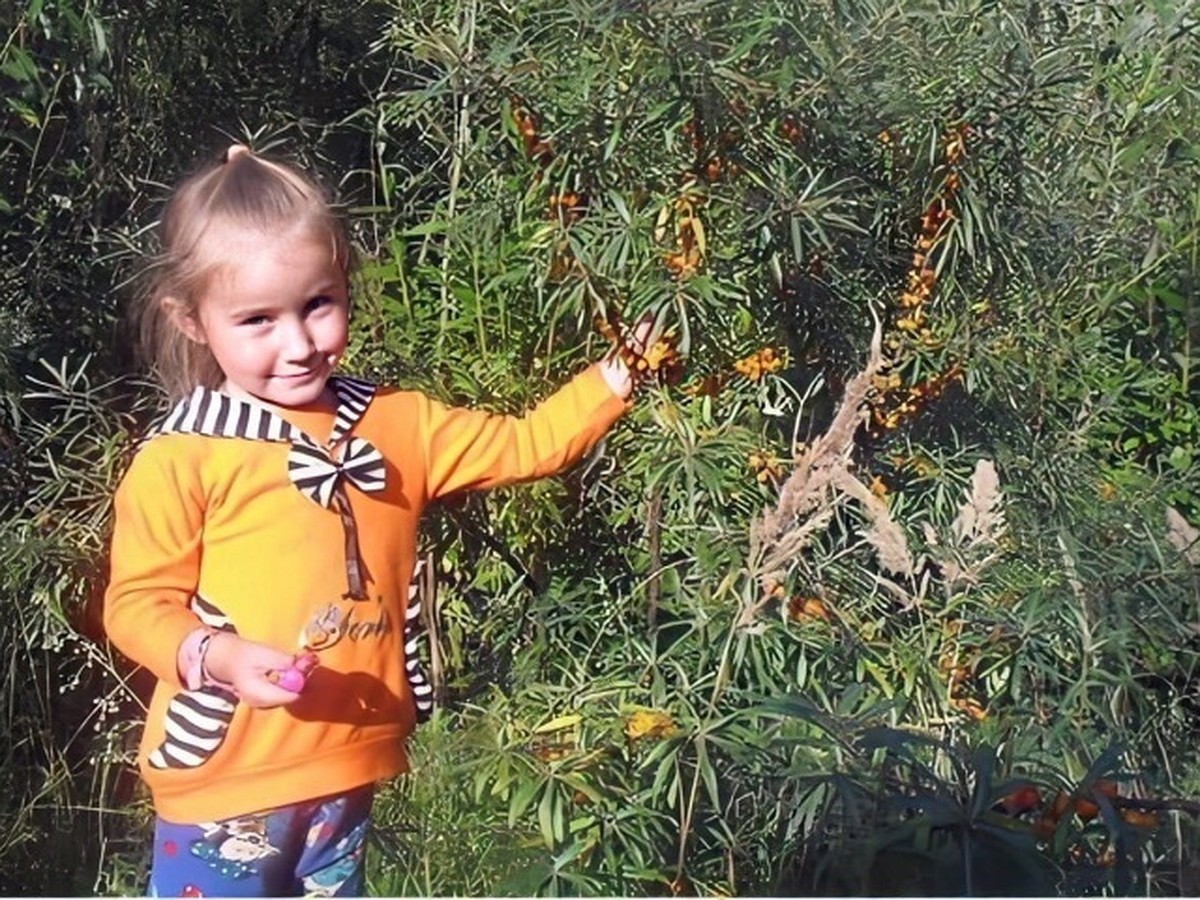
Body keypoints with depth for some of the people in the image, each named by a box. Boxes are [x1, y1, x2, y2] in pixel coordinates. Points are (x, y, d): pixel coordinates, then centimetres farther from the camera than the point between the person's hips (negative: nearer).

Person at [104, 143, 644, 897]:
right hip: (225, 783, -5)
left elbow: (524, 444, 7)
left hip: (347, 773, 5)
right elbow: (137, 604, -10)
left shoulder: (397, 426, 3)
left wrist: (621, 375, -2)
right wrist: (219, 656, -27)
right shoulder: (182, 459, -13)